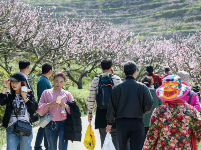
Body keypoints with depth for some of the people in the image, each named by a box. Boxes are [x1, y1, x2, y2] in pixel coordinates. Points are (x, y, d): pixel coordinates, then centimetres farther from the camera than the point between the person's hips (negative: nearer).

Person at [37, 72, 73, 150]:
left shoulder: (67, 94, 10)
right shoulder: (46, 93, 10)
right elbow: (39, 110, 6)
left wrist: (65, 106, -12)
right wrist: (48, 105, -12)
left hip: (63, 124, -1)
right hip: (50, 125, 1)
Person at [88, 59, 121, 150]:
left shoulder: (96, 79, 2)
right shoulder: (117, 79, -2)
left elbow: (91, 98, 2)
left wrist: (90, 112, 10)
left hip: (101, 112, 1)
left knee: (103, 137, 7)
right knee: (115, 135, 6)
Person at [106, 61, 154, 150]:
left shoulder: (117, 88, -2)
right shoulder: (142, 87, -6)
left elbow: (111, 107, 0)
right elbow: (149, 104, -8)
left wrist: (110, 123, 9)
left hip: (121, 123, 2)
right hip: (137, 123, -2)